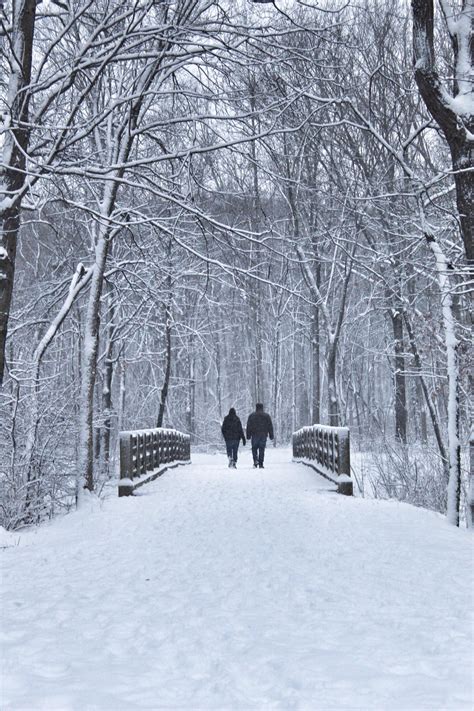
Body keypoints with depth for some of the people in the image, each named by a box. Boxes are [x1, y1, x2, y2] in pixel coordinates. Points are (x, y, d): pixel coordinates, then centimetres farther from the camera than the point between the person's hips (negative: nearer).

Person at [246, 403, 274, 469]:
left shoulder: (251, 416, 5)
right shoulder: (266, 416, 7)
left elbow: (249, 426, 3)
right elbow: (270, 426, 7)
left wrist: (248, 435, 5)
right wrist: (271, 435, 10)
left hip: (255, 435, -1)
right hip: (263, 435, 1)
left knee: (254, 448, 9)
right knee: (262, 449, 3)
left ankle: (255, 460, -13)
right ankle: (261, 464, 0)